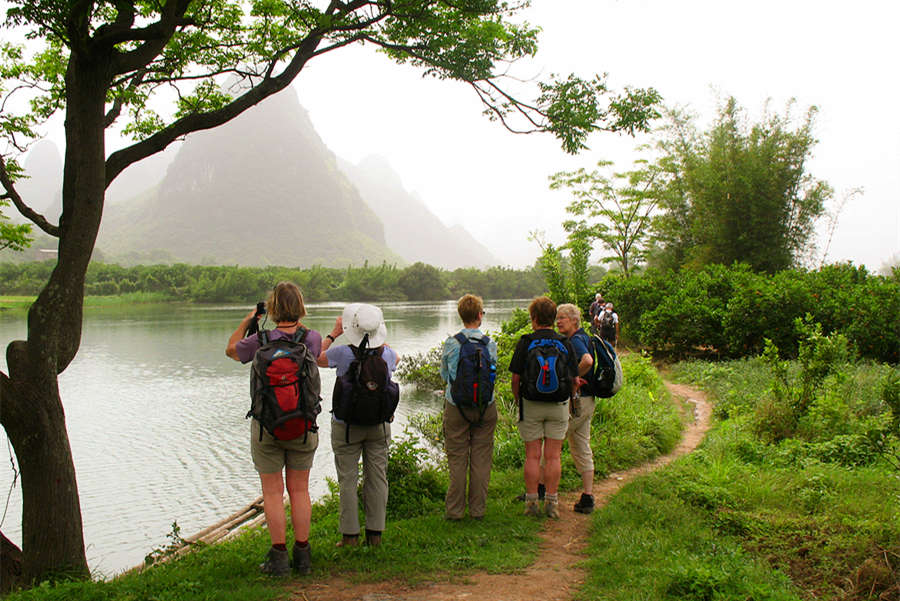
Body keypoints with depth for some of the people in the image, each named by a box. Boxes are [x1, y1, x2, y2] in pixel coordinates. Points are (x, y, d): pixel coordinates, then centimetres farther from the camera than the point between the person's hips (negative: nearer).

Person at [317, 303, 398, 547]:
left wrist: (334, 333, 9)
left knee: (348, 479, 6)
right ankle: (375, 533, 14)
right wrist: (376, 338, 18)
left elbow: (318, 358, 2)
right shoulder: (387, 354, -9)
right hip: (379, 425, 3)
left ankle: (350, 535, 9)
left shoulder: (343, 353, -19)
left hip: (346, 426, -3)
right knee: (377, 477, 10)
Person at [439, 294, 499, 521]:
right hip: (485, 407, 1)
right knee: (481, 459, 9)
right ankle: (478, 508, 15)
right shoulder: (490, 344, -5)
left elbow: (444, 374, 6)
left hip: (456, 408, 0)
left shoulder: (451, 343, -7)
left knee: (457, 459, 7)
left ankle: (455, 509, 12)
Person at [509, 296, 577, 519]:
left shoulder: (525, 343, -6)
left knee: (532, 456, 5)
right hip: (559, 406, 2)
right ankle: (552, 503, 9)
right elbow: (573, 379, 2)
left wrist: (518, 401, 9)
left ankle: (531, 502, 9)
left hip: (531, 405, -1)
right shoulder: (565, 344, 0)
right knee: (552, 456, 6)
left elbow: (515, 379, -6)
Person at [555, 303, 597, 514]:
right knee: (582, 450, 11)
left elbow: (587, 360, -34)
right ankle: (587, 498, 13)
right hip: (586, 402, 10)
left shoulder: (575, 340, -15)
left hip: (575, 401, -10)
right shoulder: (585, 338, 16)